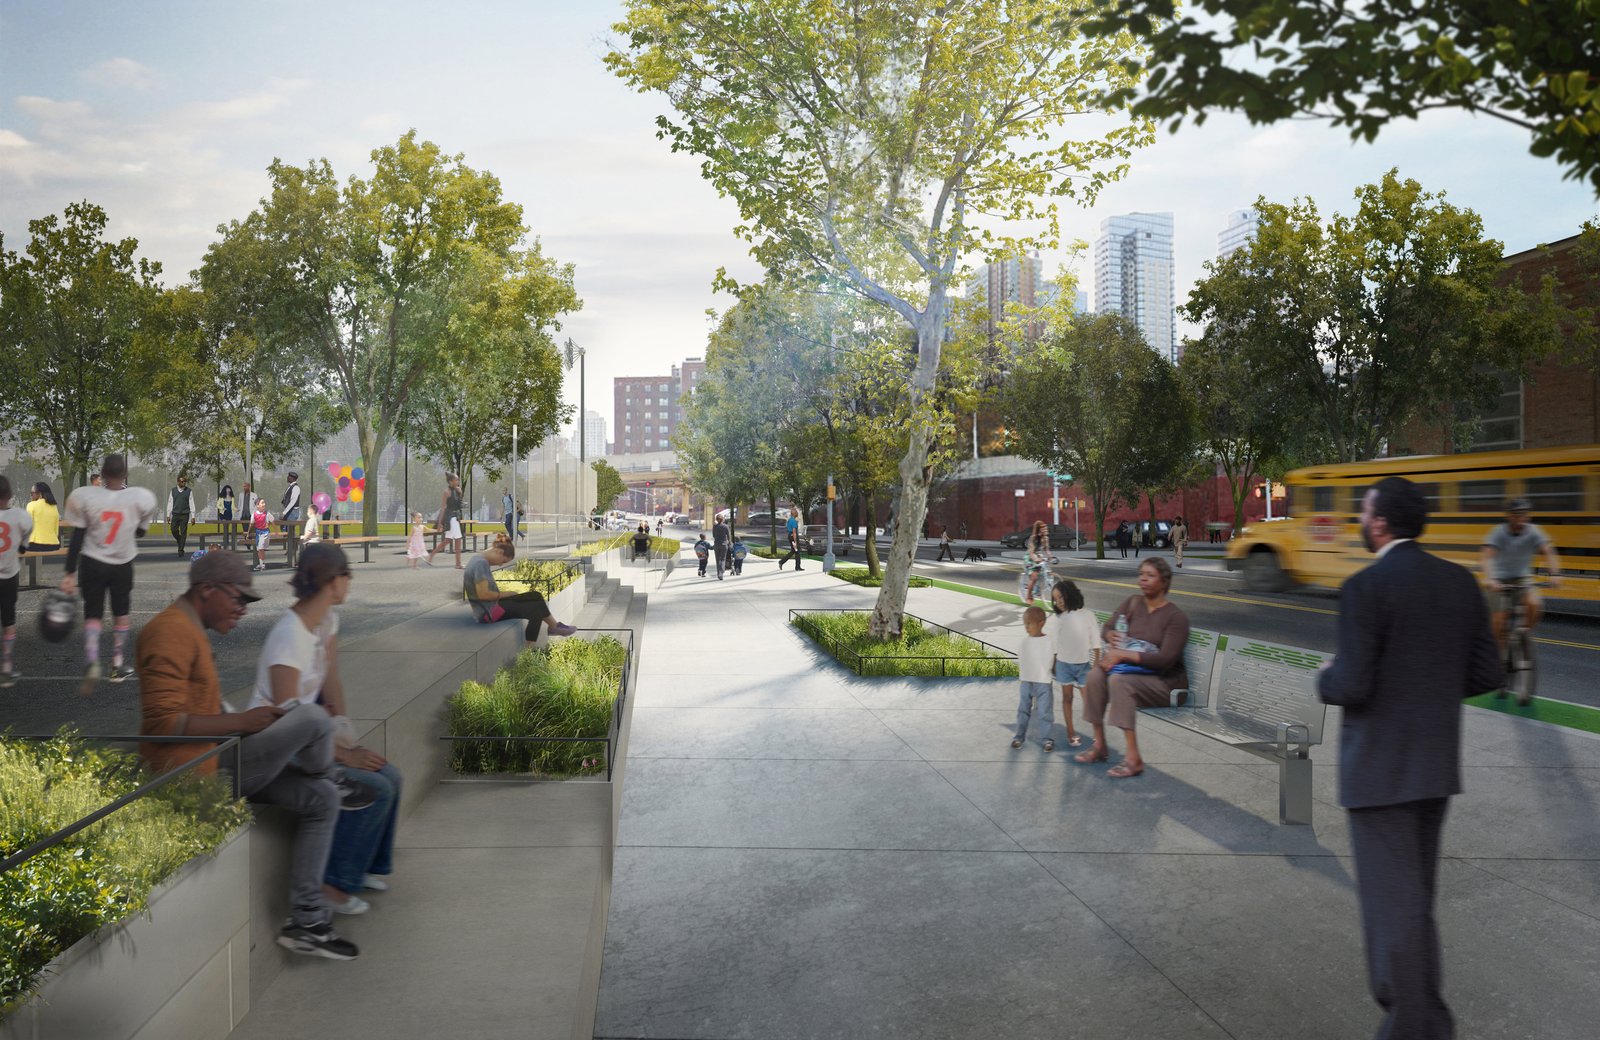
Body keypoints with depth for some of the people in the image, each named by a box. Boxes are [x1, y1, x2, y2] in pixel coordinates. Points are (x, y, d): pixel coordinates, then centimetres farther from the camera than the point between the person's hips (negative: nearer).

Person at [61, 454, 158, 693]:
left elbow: (77, 539, -9)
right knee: (121, 614, 17)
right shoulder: (139, 498, -12)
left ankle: (91, 662, -19)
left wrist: (70, 573, -4)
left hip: (92, 563, 0)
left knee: (92, 615, 4)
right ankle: (117, 666, 24)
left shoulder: (85, 497, -12)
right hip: (122, 565, 0)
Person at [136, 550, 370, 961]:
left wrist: (244, 723, 12)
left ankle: (306, 922, 8)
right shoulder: (172, 632, -16)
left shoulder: (189, 630, 18)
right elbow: (163, 723, -25)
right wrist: (241, 721, -20)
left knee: (322, 801, 5)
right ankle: (334, 783, 12)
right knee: (312, 718, -22)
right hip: (198, 772, -11)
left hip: (219, 763, 11)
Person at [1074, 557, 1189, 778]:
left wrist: (1123, 655, -26)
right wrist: (1114, 639, -14)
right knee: (1095, 674, -22)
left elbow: (1166, 659, -21)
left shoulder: (1176, 617, -12)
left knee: (1118, 680, -33)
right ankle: (1099, 745, -15)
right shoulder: (1132, 603, 8)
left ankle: (1133, 758, -35)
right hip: (1134, 670, 6)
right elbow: (1107, 628, 12)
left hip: (1166, 681, -6)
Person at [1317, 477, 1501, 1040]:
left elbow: (1352, 687, -21)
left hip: (1380, 768, -7)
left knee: (1391, 904, 2)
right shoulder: (1460, 581, 3)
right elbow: (1486, 675, 7)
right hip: (1437, 763, 8)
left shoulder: (1365, 587, -18)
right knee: (1417, 899, 21)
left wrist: (1326, 678, 1)